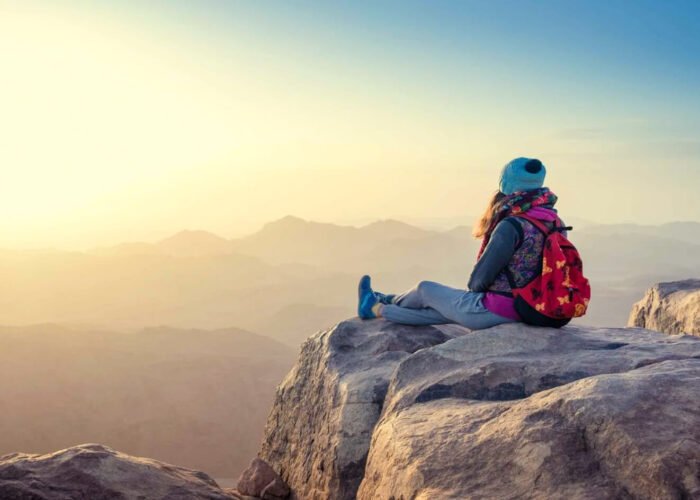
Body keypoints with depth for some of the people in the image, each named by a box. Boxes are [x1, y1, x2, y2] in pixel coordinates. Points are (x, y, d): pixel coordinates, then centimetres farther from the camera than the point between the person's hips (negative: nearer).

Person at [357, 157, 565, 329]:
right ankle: (379, 308, 44)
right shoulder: (554, 221, 2)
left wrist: (474, 287, 5)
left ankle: (376, 307, 42)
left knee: (424, 289, 16)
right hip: (525, 309, 7)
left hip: (495, 312, -7)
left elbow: (480, 279, -19)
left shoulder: (511, 226, -24)